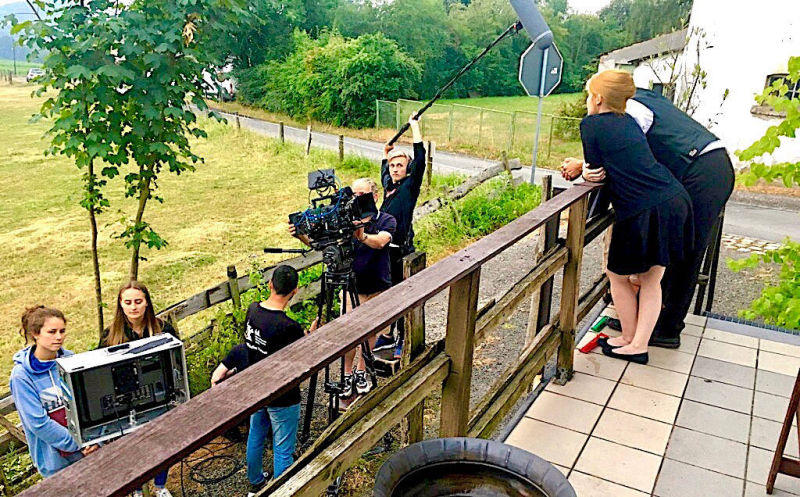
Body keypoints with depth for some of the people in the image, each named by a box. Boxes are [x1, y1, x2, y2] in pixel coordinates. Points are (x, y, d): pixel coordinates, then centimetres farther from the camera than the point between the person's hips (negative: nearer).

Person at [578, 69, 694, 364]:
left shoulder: (591, 124, -3)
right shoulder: (628, 121, 17)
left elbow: (596, 170, -2)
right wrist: (581, 165, 21)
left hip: (642, 212, -7)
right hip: (676, 200, 7)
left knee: (618, 276, 15)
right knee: (651, 280, 16)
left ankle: (629, 340, 28)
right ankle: (639, 346, 21)